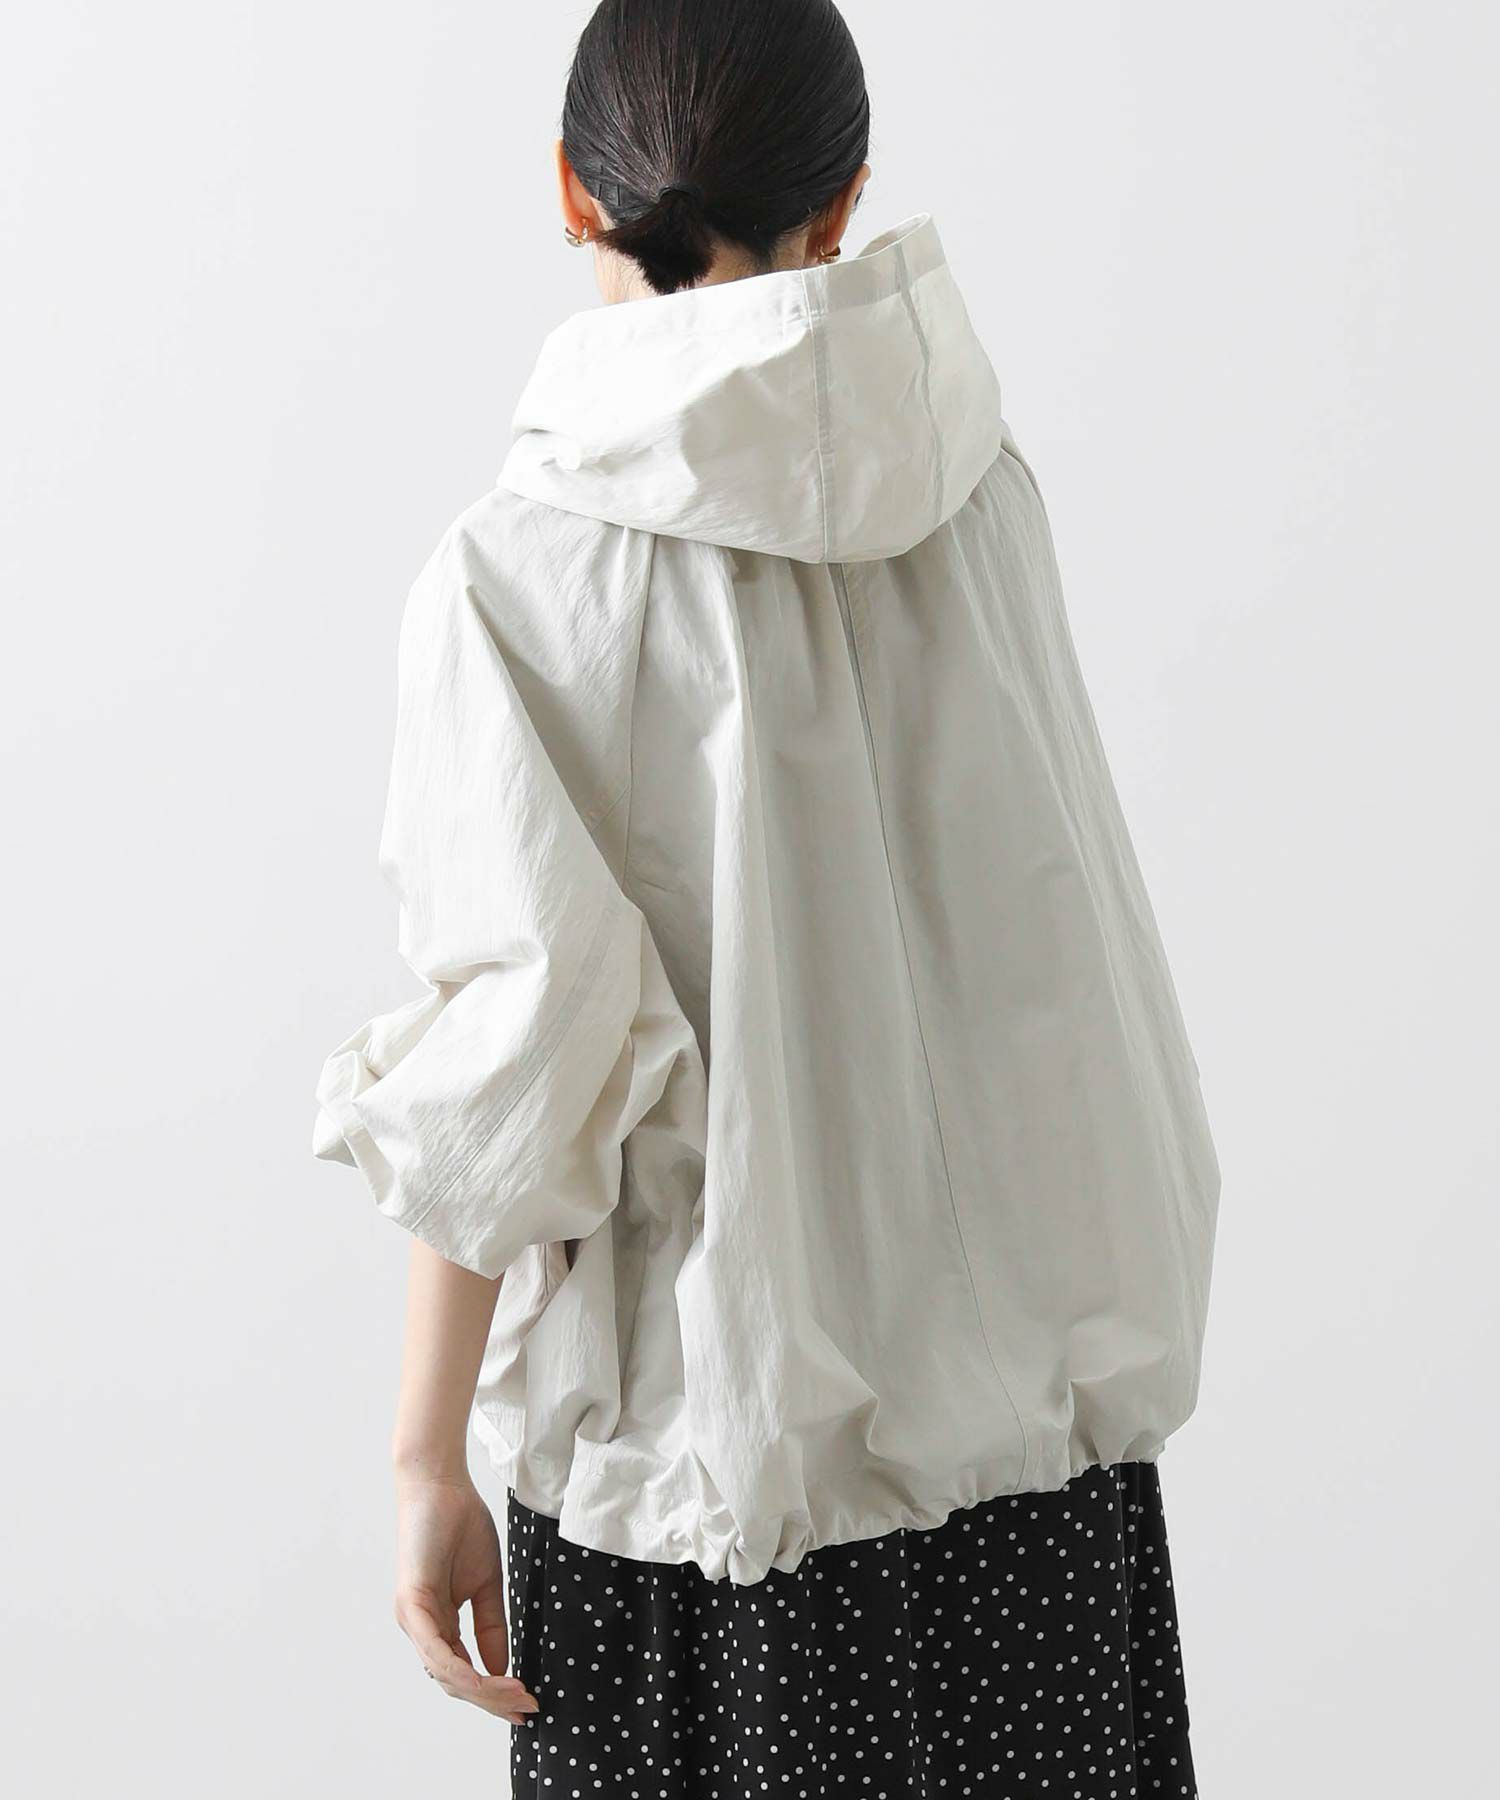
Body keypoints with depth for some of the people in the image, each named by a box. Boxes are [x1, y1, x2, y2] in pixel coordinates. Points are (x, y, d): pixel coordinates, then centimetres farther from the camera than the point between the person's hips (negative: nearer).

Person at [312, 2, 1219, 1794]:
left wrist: (429, 1460, -8)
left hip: (703, 1402, -3)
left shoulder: (512, 578, -15)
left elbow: (504, 1056, -17)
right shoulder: (979, 487, -3)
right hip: (1021, 1364, 4)